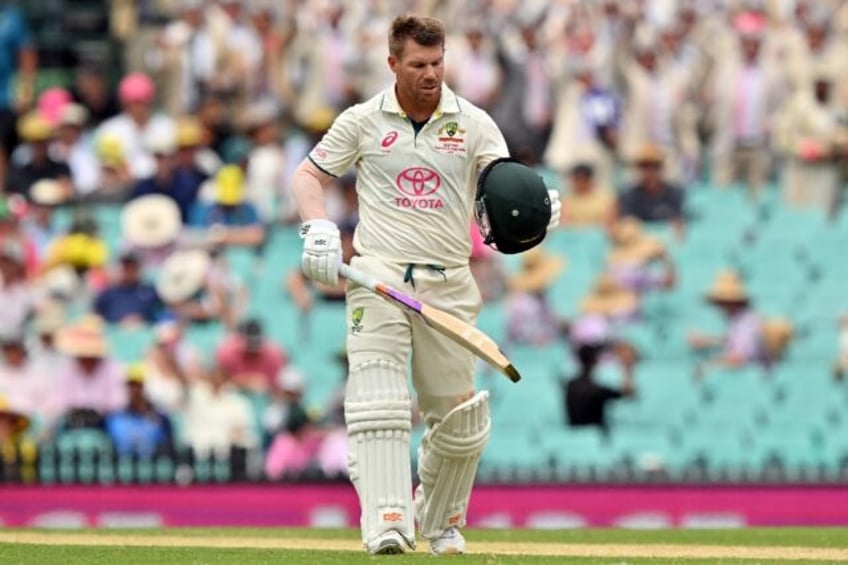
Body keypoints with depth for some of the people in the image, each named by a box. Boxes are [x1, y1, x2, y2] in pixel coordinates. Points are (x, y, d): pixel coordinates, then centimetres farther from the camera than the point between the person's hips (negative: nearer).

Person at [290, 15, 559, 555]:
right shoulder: (362, 121, 4)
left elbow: (508, 185, -6)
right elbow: (309, 174, 10)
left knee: (460, 418, 6)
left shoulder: (474, 124, 4)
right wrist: (318, 227, -9)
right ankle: (387, 525, -25)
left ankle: (441, 522, 28)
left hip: (448, 285, 2)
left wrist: (536, 208, -29)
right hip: (378, 276, -2)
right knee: (378, 400, -18)